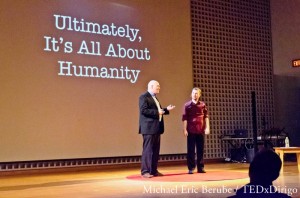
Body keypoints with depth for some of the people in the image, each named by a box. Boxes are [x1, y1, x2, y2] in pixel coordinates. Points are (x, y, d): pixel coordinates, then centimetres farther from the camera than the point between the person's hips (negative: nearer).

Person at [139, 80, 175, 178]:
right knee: (148, 149, -8)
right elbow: (143, 110, -19)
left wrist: (166, 109, 12)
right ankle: (145, 171, -5)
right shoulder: (144, 96, -8)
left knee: (156, 150, 9)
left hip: (156, 127, 9)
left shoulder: (154, 97, 21)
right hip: (149, 127, -9)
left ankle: (153, 170, 15)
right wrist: (157, 112, -20)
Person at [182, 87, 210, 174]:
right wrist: (185, 129, -7)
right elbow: (184, 118, -1)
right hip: (191, 130, -2)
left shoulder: (203, 105, 7)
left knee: (200, 149, 6)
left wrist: (207, 127, -1)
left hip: (201, 130, 2)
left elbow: (206, 116, 7)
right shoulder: (187, 105, 1)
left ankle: (200, 167, 14)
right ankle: (191, 168, 6)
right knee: (191, 149, 1)